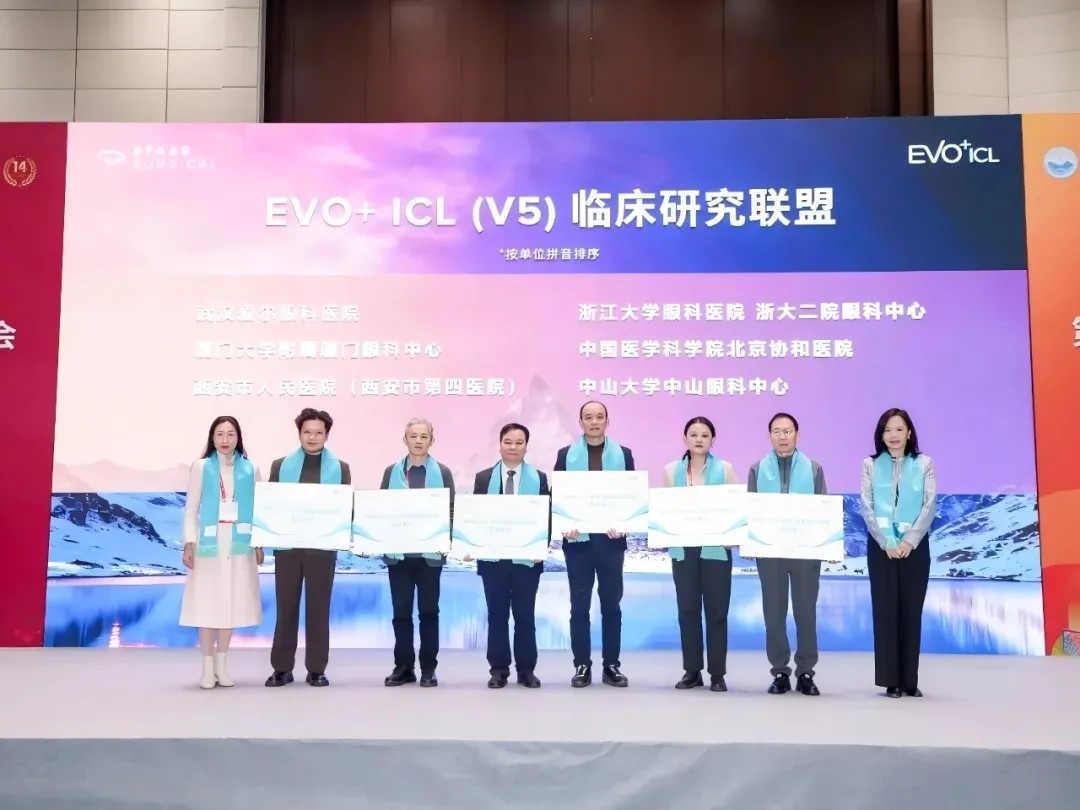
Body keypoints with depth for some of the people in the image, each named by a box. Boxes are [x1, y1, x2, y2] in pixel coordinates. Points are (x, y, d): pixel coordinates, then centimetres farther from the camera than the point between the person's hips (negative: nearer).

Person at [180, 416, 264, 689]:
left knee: (232, 604, 4)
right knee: (207, 604, -1)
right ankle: (208, 668, 7)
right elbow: (191, 509, 2)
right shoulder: (201, 467, 3)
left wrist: (259, 544, 4)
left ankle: (222, 665, 15)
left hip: (239, 544, 1)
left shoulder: (250, 469, 6)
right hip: (209, 543, -1)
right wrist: (188, 544, -6)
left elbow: (257, 508, 8)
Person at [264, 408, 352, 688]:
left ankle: (317, 669, 11)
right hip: (287, 546, 1)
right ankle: (281, 668, 13)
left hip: (322, 547, -1)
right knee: (286, 608, 5)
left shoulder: (340, 468, 7)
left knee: (319, 609, 4)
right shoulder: (280, 466, 9)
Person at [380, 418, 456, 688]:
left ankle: (428, 668, 12)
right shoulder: (392, 472, 8)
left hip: (430, 552, -1)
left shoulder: (442, 472, 5)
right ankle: (403, 667, 14)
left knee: (429, 611, 5)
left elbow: (451, 511, 3)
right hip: (398, 552, 1)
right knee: (401, 612, 6)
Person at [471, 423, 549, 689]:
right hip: (493, 557, 1)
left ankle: (526, 670, 13)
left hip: (527, 557, 0)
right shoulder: (483, 478, 7)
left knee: (525, 615, 5)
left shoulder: (539, 478, 6)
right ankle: (498, 669, 14)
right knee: (497, 614, 6)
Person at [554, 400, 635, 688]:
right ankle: (582, 665, 11)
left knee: (611, 604, 6)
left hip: (611, 539, 0)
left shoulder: (623, 454, 7)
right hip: (578, 539, 0)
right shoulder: (566, 455, 6)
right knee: (579, 605, 3)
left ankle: (612, 665, 14)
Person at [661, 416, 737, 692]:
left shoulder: (725, 469, 2)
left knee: (716, 610, 1)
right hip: (683, 548, 2)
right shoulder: (671, 470, 7)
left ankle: (717, 673, 9)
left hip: (716, 548, -2)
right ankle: (692, 670, 14)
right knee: (687, 609, 5)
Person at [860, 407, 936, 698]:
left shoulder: (924, 464, 5)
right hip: (880, 546, 0)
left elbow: (930, 506, -2)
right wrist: (886, 542, -11)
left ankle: (910, 680, 9)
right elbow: (866, 507, -1)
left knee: (911, 611, 2)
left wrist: (909, 541, -12)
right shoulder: (871, 464, 5)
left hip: (915, 545, 0)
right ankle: (890, 680, 4)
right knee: (885, 610, -1)